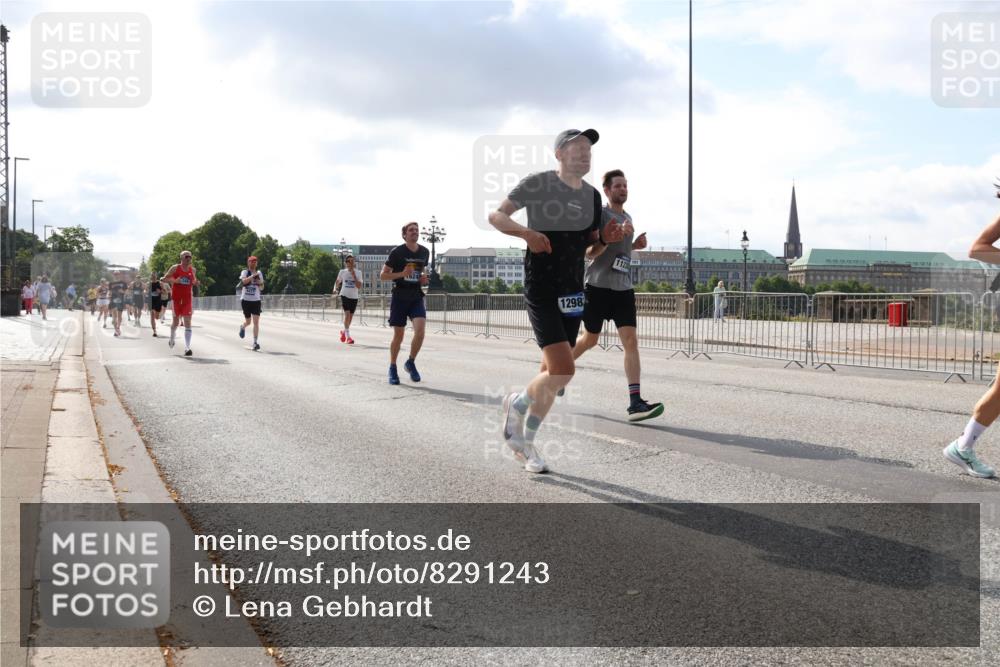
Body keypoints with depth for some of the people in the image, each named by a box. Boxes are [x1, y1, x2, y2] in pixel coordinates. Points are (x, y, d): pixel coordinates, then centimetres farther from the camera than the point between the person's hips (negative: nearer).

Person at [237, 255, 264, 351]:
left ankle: (255, 342, -9)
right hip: (246, 300, -2)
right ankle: (242, 327, 45)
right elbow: (244, 281, -22)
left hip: (256, 300, 2)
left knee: (256, 322, -10)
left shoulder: (259, 273, 10)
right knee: (248, 321, 8)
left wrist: (260, 283, -5)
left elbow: (262, 288, 15)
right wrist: (253, 275, -26)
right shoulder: (244, 272, -1)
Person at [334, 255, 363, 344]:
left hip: (354, 297, 2)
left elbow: (359, 286, -12)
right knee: (347, 314, -16)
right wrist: (335, 288, 0)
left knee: (350, 317, 9)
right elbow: (337, 282, 17)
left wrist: (354, 276, -18)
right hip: (345, 295, -2)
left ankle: (344, 331, 36)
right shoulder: (342, 272, 0)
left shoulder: (358, 273, -2)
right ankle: (348, 336, -13)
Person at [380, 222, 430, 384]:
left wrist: (423, 278, 3)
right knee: (398, 336, 3)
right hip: (399, 298, -3)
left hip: (416, 298, 3)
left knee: (420, 331, -16)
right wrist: (402, 274, -18)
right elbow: (383, 275, -4)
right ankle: (392, 369, 21)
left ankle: (411, 363, 8)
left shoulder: (425, 252, 6)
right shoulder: (397, 252, -7)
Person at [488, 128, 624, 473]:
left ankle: (526, 440, 25)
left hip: (573, 292, 7)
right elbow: (495, 215, -8)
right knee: (562, 371, -17)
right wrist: (526, 232, -26)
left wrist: (605, 237, -2)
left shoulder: (592, 195, 11)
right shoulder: (538, 183, -7)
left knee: (554, 372, 9)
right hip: (541, 290, -7)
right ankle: (517, 403, 13)